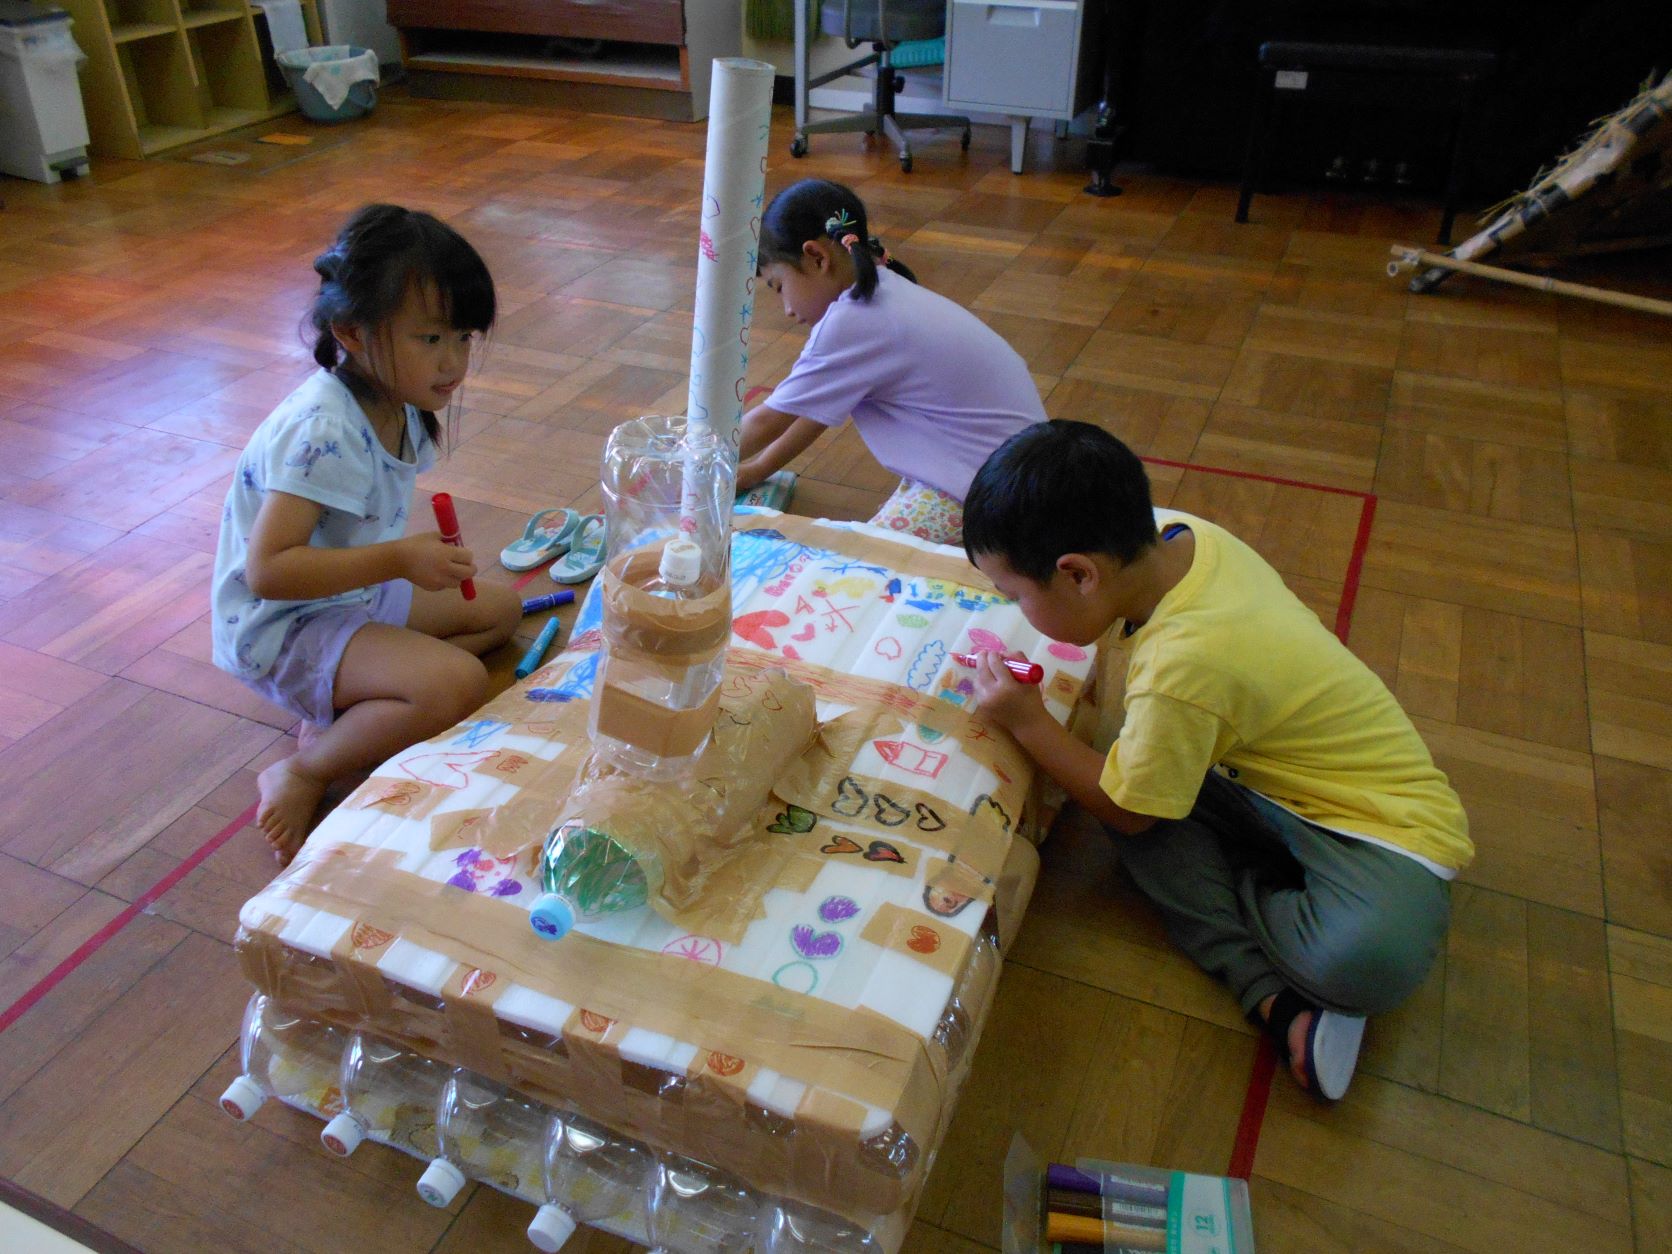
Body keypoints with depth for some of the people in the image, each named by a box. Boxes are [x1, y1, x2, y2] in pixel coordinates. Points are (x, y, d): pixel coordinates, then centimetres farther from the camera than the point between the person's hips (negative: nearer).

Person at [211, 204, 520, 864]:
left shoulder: (398, 405, 0)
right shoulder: (322, 431, -28)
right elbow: (267, 569, -31)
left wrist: (424, 555, -1)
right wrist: (399, 560, -34)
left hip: (355, 593, 10)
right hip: (281, 628, -10)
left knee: (499, 609, 12)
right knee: (457, 683, -28)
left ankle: (341, 711, 1)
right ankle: (303, 774, -6)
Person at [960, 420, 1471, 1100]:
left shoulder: (1180, 671, -35)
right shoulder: (1173, 531, -13)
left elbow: (1127, 813, -16)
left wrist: (1027, 721, -12)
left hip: (1381, 827, -10)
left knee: (1368, 958, -37)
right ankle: (1268, 991, -10)